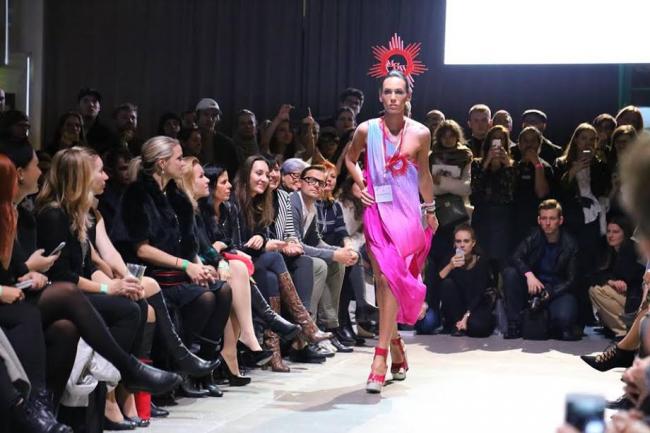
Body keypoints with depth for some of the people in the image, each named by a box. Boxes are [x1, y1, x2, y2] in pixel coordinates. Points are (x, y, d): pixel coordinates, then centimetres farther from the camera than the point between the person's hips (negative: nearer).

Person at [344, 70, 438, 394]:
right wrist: (361, 185, 2)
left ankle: (381, 357, -12)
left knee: (391, 279, -10)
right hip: (377, 210, 1)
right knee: (383, 280, 4)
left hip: (405, 212, -1)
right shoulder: (367, 130, -1)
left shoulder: (420, 133, -2)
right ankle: (396, 347, 21)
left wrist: (430, 211, 20)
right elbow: (350, 158, 18)